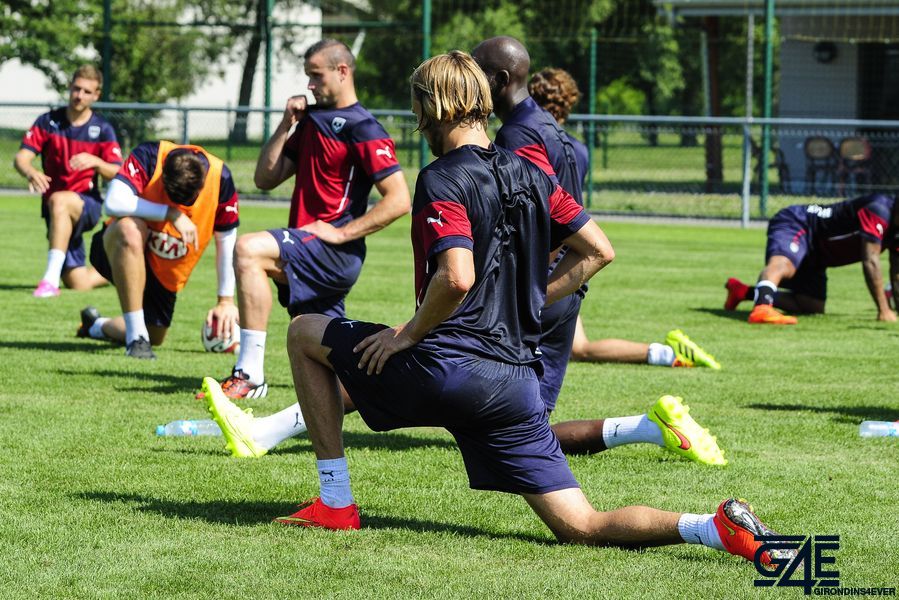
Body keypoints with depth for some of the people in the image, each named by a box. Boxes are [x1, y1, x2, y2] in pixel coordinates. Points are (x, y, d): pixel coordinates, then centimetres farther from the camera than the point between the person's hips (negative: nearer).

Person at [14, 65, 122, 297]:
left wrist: (95, 162, -29)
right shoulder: (48, 122, 0)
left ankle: (51, 278, -42)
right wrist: (30, 172, -33)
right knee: (78, 284, -1)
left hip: (88, 204, -3)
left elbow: (117, 174, -7)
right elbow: (21, 158, -9)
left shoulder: (102, 129, -2)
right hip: (56, 210, 3)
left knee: (59, 201, -40)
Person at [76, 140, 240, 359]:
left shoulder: (220, 179, -19)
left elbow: (226, 241, -7)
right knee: (130, 227, -40)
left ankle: (97, 326, 45)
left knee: (154, 338, 10)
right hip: (119, 249, -4)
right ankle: (136, 337, -33)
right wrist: (171, 214, -39)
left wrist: (226, 301, -6)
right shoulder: (148, 157, -28)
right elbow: (114, 203, -39)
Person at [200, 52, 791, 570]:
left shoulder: (443, 180, -10)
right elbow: (598, 250, 14)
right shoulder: (530, 174, 12)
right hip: (519, 377, 6)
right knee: (583, 527, 5)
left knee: (305, 333, 16)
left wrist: (409, 333, -10)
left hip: (446, 368, -6)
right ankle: (715, 527, -20)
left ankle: (336, 502, 14)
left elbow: (457, 276, -25)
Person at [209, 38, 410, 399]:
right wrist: (286, 125, 4)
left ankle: (250, 374, -33)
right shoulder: (311, 119, 17)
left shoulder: (362, 129, -8)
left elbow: (399, 200, -15)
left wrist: (341, 233, -17)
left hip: (335, 250, -9)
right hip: (309, 249, 9)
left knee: (248, 250, -30)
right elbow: (265, 179, 15)